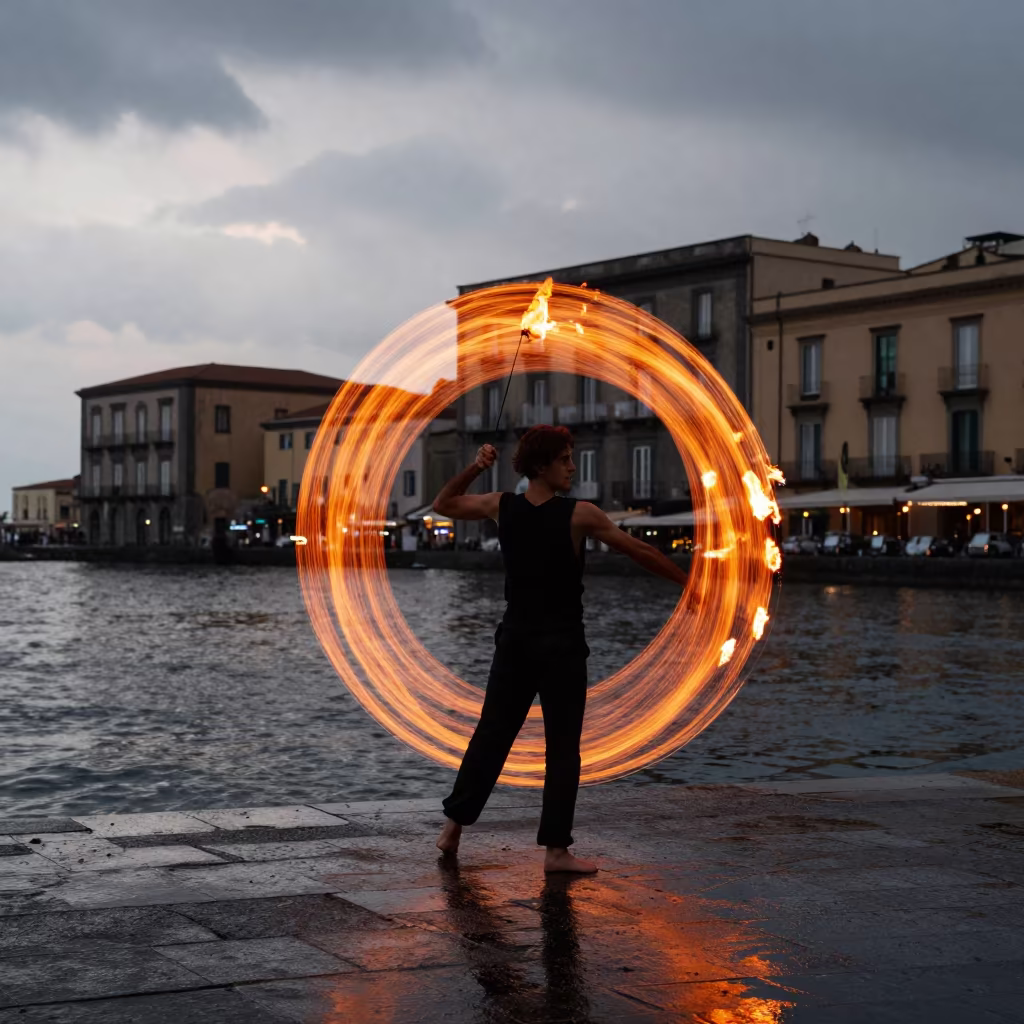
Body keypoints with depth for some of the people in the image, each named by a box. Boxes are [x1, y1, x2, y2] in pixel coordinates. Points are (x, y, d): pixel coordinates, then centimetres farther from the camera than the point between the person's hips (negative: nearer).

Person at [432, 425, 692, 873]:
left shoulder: (501, 506, -1)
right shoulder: (580, 514, -13)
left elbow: (443, 505, 15)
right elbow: (639, 551, -5)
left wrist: (474, 468, 7)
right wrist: (686, 581, 6)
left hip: (515, 641, 5)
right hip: (562, 646, -5)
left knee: (491, 734, 15)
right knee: (562, 747, 1)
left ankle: (454, 824, 20)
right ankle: (556, 848, 2)